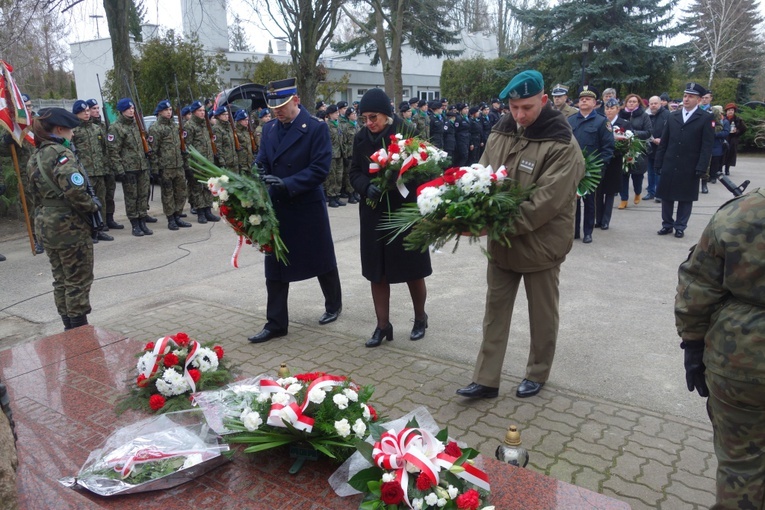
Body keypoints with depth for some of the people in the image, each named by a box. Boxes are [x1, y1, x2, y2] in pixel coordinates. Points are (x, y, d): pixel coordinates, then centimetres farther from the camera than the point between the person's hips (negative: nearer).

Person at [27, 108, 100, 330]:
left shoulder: (35, 157, 12)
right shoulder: (60, 153, -16)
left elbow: (36, 194, 16)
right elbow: (74, 189, -28)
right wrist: (92, 205, -13)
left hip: (46, 224, 9)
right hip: (70, 226, -9)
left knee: (61, 280, 15)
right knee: (79, 280, 2)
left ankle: (69, 328, 24)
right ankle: (79, 329, 9)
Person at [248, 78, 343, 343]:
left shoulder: (316, 128, -10)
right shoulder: (269, 129, 8)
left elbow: (320, 169, -17)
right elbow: (261, 163, 8)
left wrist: (286, 184, -25)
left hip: (308, 208, -5)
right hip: (276, 209, 5)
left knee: (322, 261, 13)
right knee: (275, 268, 6)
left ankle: (334, 305, 37)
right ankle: (276, 323, 15)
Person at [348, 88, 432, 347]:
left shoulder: (405, 132, -10)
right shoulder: (361, 137, 2)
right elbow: (354, 172, 5)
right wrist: (367, 187, -16)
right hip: (374, 213, 4)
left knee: (412, 270, 8)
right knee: (377, 272, 6)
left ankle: (420, 318, 30)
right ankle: (383, 325, 19)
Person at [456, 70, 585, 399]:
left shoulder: (563, 146, -17)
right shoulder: (500, 132, 2)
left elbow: (546, 200, -25)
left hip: (541, 243, -5)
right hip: (501, 242, 6)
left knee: (542, 315, 13)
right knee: (495, 311, 12)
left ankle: (537, 374, 34)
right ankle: (486, 380, 23)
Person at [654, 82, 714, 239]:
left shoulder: (705, 118, -3)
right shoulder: (673, 116, 9)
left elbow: (707, 146, -7)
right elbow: (664, 142, 8)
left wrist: (701, 168, -14)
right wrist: (658, 163, 3)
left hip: (689, 168, -3)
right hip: (669, 165, 3)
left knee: (686, 198, 6)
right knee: (666, 196, 8)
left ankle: (680, 227, 17)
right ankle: (667, 224, 20)